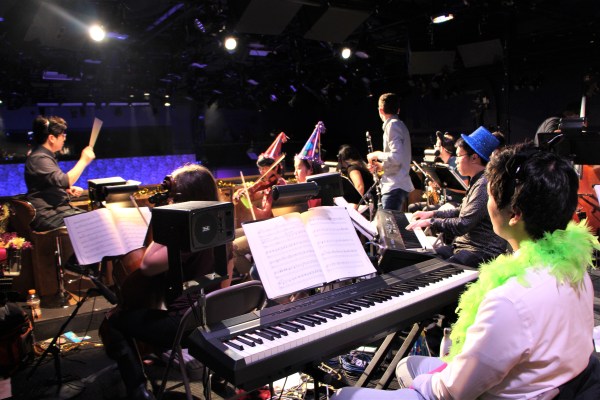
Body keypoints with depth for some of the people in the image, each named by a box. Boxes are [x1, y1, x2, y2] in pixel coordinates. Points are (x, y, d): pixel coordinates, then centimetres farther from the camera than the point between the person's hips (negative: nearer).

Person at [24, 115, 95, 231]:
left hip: (58, 208, 10)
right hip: (47, 216, -10)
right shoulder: (39, 158, -16)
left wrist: (69, 189, 6)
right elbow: (64, 181, -28)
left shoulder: (47, 156, 17)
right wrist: (83, 161, -19)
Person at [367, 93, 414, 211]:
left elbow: (397, 157, -24)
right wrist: (381, 166, 14)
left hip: (394, 187, -10)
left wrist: (377, 154, -9)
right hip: (400, 185, 10)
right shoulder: (399, 124, 18)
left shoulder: (392, 125, -12)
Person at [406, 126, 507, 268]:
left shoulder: (484, 185, -21)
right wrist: (432, 213, 15)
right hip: (465, 245, 10)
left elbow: (462, 226, -24)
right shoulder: (476, 181, 13)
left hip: (483, 252, -10)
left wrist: (430, 222, -14)